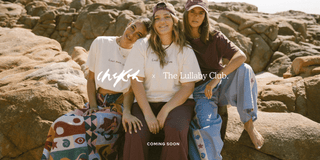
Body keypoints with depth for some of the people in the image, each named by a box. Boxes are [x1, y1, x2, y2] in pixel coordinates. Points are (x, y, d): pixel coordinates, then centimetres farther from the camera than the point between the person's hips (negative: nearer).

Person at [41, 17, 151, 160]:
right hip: (98, 101, 3)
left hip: (120, 105, -3)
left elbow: (131, 89, -7)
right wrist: (93, 106, -5)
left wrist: (126, 112, -25)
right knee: (61, 125, -22)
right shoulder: (101, 43, 6)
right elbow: (91, 79, 8)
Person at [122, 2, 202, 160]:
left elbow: (188, 86, -1)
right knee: (136, 135, -27)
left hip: (176, 102, 0)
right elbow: (136, 81, -3)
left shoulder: (185, 51, 5)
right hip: (146, 101, 1)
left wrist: (165, 111, -14)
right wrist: (148, 114, -13)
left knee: (176, 131, -31)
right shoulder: (142, 45, 5)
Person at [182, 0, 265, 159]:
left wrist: (216, 79, -29)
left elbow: (241, 56, -16)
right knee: (205, 125, -32)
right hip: (199, 91, -1)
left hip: (220, 85, 2)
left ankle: (248, 123, -17)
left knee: (244, 70, -27)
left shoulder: (215, 37, 0)